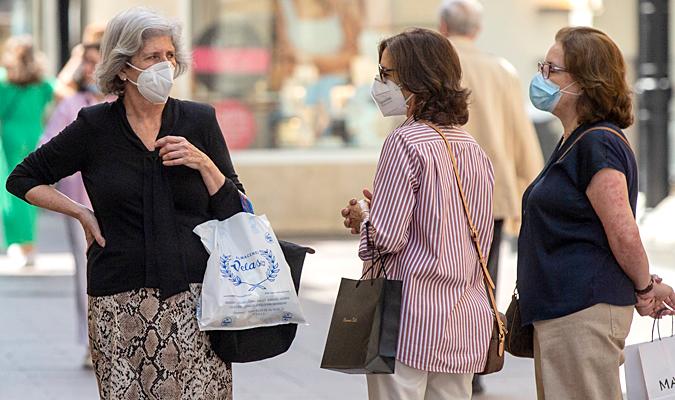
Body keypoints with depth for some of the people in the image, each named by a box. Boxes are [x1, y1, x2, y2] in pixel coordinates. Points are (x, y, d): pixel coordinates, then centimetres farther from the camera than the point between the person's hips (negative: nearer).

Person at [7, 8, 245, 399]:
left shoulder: (199, 120, 8)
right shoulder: (95, 127, 4)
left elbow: (235, 211, 10)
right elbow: (23, 179, 13)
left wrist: (204, 164, -6)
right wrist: (82, 213, 3)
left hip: (194, 297, 1)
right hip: (122, 304, -1)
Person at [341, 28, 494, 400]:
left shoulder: (405, 143, -12)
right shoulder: (472, 148, 10)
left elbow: (386, 237, -17)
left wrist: (360, 220, 6)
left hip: (412, 320, -7)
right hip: (466, 321, 7)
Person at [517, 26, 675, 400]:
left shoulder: (597, 145, -16)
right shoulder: (573, 142, 17)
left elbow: (624, 234, -20)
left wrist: (644, 288, -7)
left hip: (584, 311, -10)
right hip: (559, 312, 10)